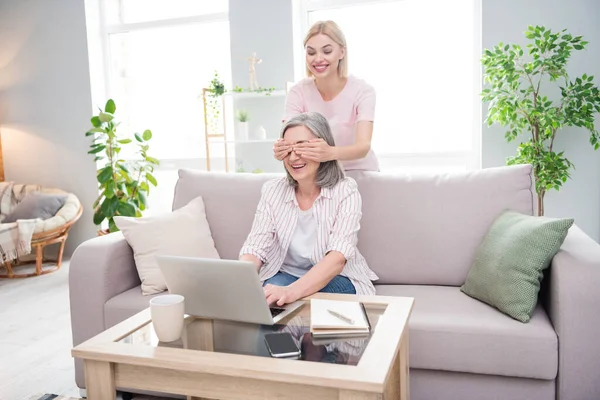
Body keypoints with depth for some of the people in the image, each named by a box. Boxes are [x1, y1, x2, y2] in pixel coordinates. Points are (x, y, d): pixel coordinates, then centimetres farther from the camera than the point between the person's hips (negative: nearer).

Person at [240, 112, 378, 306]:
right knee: (267, 303, -29)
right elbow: (255, 248, -11)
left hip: (337, 278, -2)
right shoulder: (272, 190, -6)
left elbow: (338, 257, -27)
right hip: (285, 274, 2)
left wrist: (293, 291, -45)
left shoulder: (345, 191, -16)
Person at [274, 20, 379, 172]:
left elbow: (363, 147, -29)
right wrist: (281, 150, -44)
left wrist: (330, 153, -49)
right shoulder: (298, 92, -10)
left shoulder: (363, 91, -15)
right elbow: (288, 140, -21)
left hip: (360, 172, -1)